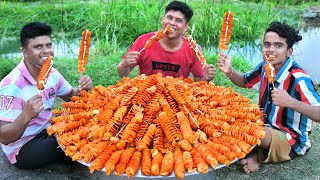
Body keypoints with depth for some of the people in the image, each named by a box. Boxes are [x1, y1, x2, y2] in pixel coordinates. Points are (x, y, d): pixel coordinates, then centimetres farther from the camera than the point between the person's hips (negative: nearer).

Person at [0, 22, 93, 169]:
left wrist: (83, 88, -12)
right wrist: (26, 116, -46)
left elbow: (70, 96, 11)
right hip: (21, 149, -6)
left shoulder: (52, 73, -5)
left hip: (46, 132, 7)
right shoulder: (13, 85, -26)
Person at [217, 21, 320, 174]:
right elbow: (245, 81, 12)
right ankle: (256, 153, -2)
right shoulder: (265, 67, -6)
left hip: (291, 141, -7)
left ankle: (256, 155, 0)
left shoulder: (298, 79, -27)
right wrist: (229, 72, -9)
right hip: (265, 126, 7)